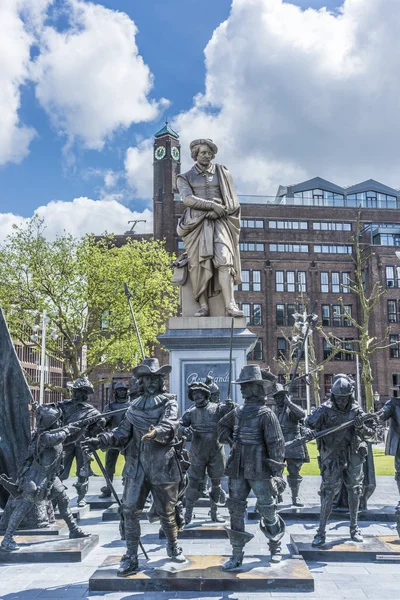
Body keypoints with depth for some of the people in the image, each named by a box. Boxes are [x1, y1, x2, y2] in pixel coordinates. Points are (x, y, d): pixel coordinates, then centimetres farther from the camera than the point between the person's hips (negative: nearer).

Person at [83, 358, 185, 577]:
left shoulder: (169, 403, -2)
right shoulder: (134, 406, 10)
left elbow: (169, 426, -22)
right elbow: (122, 433, 7)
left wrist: (156, 432, -43)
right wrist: (100, 441, -9)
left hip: (162, 466, -3)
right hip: (136, 466, 3)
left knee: (166, 512, 11)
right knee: (130, 511, 1)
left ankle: (173, 547, 35)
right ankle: (131, 558, 13)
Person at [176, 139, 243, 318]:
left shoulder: (222, 173, 18)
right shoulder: (185, 178, 14)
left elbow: (232, 202, 12)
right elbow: (188, 199, -6)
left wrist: (218, 209, -7)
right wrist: (212, 205, -16)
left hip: (219, 222, 0)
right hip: (196, 223, 0)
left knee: (223, 260, -19)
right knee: (200, 264, -12)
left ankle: (230, 305, -30)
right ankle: (203, 306, -14)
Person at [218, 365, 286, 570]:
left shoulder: (266, 414, -11)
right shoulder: (237, 412, 7)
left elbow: (277, 444, -13)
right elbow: (223, 425, 27)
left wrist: (276, 472, -14)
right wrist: (229, 440, 12)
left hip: (259, 471, -5)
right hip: (237, 470, 5)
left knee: (267, 510, 7)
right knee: (236, 511, 5)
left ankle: (275, 546, 30)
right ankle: (237, 555, 13)